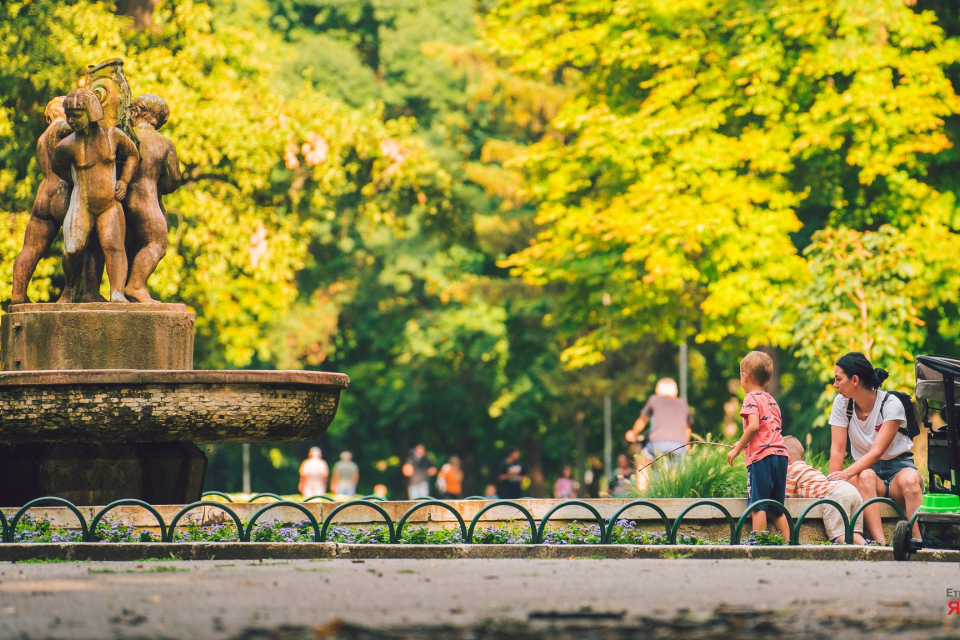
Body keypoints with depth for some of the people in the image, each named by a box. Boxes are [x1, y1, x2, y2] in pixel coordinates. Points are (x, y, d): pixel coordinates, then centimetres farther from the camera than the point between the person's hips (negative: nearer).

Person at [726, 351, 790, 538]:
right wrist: (743, 444, 30)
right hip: (780, 455, 8)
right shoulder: (772, 401, 21)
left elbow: (754, 426, -18)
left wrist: (737, 450, -11)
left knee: (758, 507, -8)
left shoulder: (751, 398, -3)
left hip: (761, 457, -8)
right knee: (776, 509, 13)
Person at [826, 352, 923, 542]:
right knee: (865, 477, -35)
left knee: (910, 480, -37)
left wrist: (847, 473, -38)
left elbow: (876, 452, -24)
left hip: (898, 466, -2)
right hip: (866, 468, 2)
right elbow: (838, 450, -6)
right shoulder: (842, 403, -3)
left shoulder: (891, 404, -15)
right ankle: (881, 545, -48)